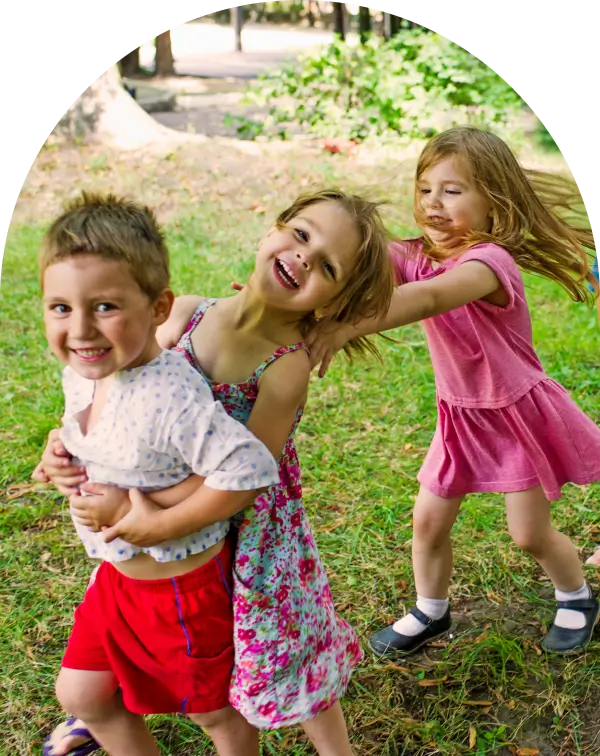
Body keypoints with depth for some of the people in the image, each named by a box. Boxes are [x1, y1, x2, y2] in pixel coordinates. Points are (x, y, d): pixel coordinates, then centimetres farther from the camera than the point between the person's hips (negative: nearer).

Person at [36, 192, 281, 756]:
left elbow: (250, 470, -37)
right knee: (79, 692, 22)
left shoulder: (169, 400, -35)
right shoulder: (82, 371, -7)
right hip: (117, 573, 8)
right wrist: (61, 454, -3)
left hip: (182, 582, -7)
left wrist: (162, 525, -29)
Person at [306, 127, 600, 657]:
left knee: (530, 534, 6)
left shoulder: (490, 260, -29)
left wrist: (346, 327, -62)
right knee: (428, 519, 9)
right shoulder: (416, 256, -8)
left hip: (518, 412, -6)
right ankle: (431, 613, 35)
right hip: (461, 416, 6)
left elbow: (429, 298, -49)